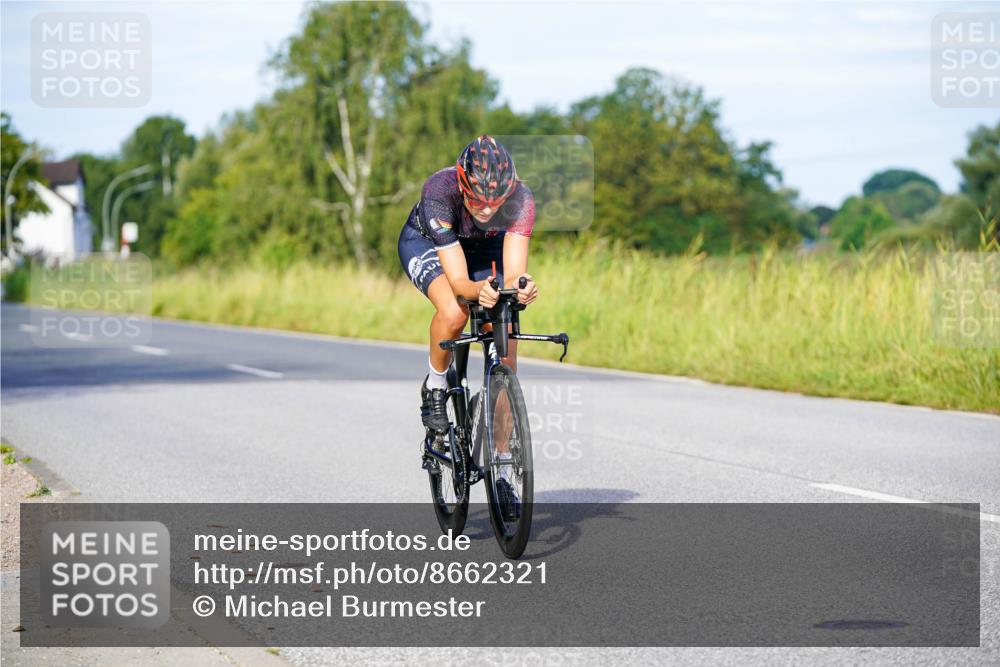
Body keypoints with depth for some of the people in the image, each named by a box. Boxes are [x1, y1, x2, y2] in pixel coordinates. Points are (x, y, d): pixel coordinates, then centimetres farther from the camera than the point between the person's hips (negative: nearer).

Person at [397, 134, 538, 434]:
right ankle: (434, 386, -6)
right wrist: (479, 291, -64)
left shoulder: (519, 198, -35)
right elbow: (458, 280, -42)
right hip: (426, 242, -2)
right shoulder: (439, 191, -40)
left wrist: (521, 286, -64)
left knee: (504, 352, -12)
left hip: (485, 246, 2)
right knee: (454, 312, -33)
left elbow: (513, 274, -41)